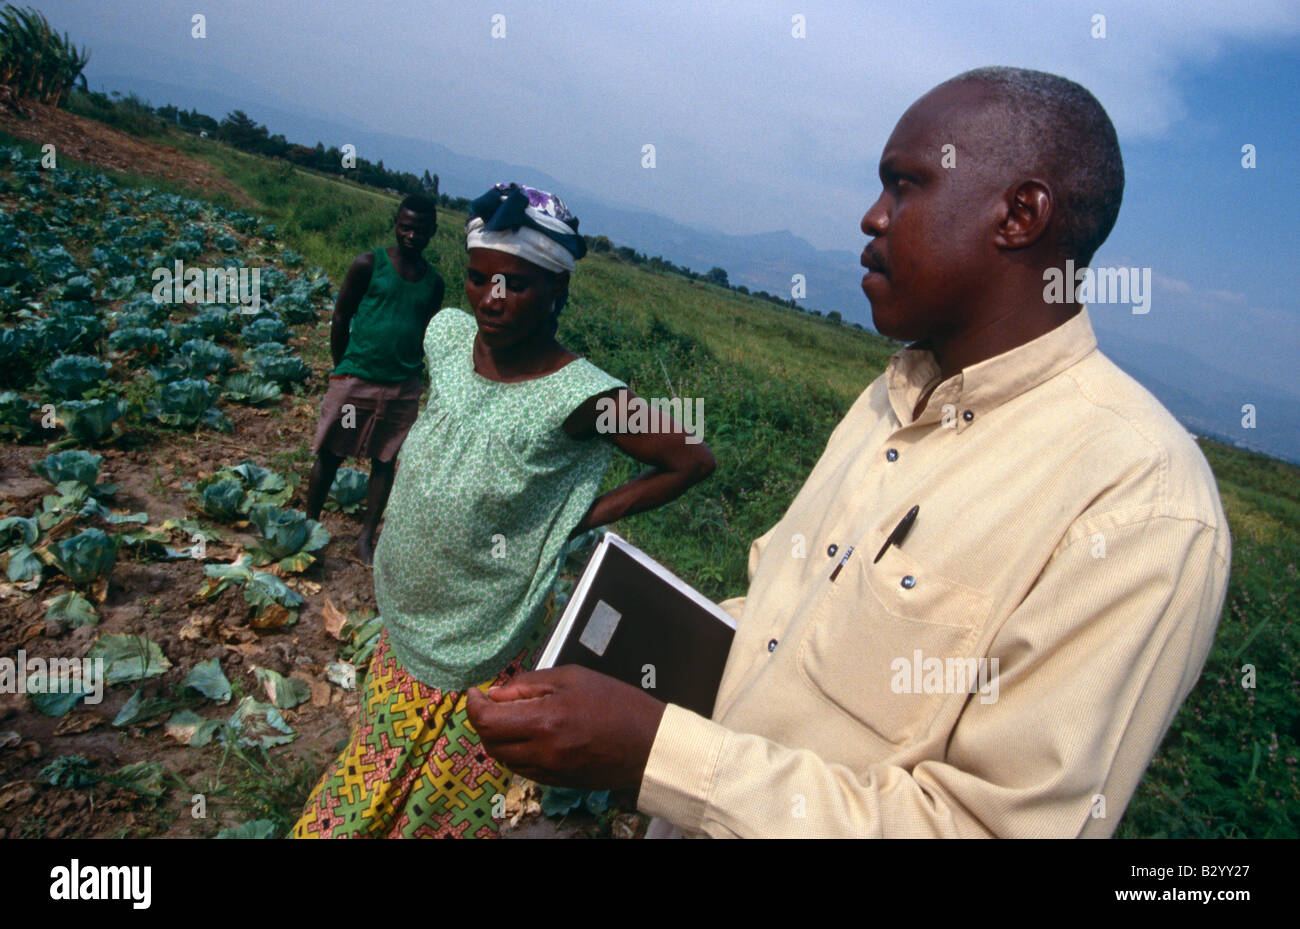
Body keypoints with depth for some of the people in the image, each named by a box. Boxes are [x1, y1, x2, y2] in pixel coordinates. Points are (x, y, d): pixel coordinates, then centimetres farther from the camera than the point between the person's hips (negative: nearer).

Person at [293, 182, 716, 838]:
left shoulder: (580, 395, -26)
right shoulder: (447, 334, -9)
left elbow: (693, 460, -18)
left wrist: (580, 519, -18)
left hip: (487, 644, -5)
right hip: (408, 614, 6)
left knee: (445, 803, 16)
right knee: (374, 772, 25)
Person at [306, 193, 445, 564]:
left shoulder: (433, 282, 6)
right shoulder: (369, 264, -5)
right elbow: (340, 317, 0)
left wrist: (411, 371, 10)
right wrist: (342, 367, 2)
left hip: (403, 388, 3)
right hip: (355, 380, -3)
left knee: (385, 462, 9)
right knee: (330, 455, 7)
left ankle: (367, 536, 22)